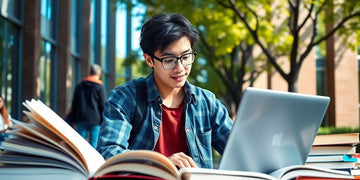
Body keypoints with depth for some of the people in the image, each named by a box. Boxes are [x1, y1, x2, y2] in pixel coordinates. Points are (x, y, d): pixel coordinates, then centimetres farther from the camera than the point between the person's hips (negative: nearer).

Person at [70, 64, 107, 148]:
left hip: (81, 119, 4)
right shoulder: (100, 87, -2)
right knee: (94, 144, -3)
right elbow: (103, 106, -5)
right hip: (95, 120, -4)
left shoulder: (79, 86, 13)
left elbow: (74, 104, 13)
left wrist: (74, 120, 16)